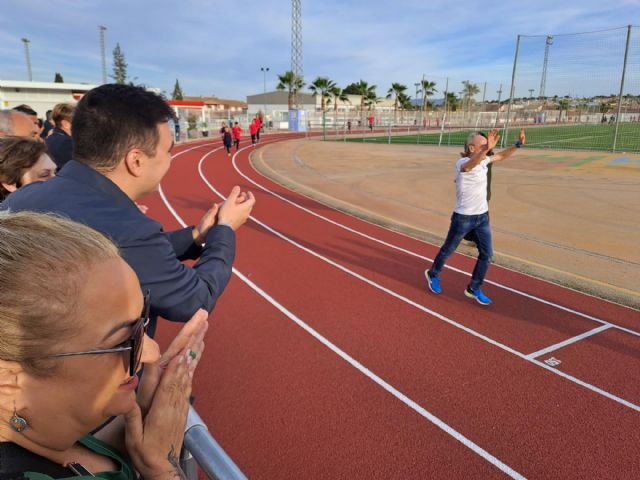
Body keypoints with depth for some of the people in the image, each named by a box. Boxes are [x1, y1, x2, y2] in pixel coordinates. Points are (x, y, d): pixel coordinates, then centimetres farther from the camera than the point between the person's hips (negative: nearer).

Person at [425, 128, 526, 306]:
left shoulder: (483, 160, 4)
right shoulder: (462, 163, -20)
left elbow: (501, 155, 20)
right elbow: (468, 167, -45)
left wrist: (518, 144, 5)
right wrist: (486, 149, -59)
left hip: (482, 216, 7)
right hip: (463, 218, -7)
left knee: (487, 254, 3)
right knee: (448, 251, 11)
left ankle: (474, 289, 17)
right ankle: (433, 275, 37)